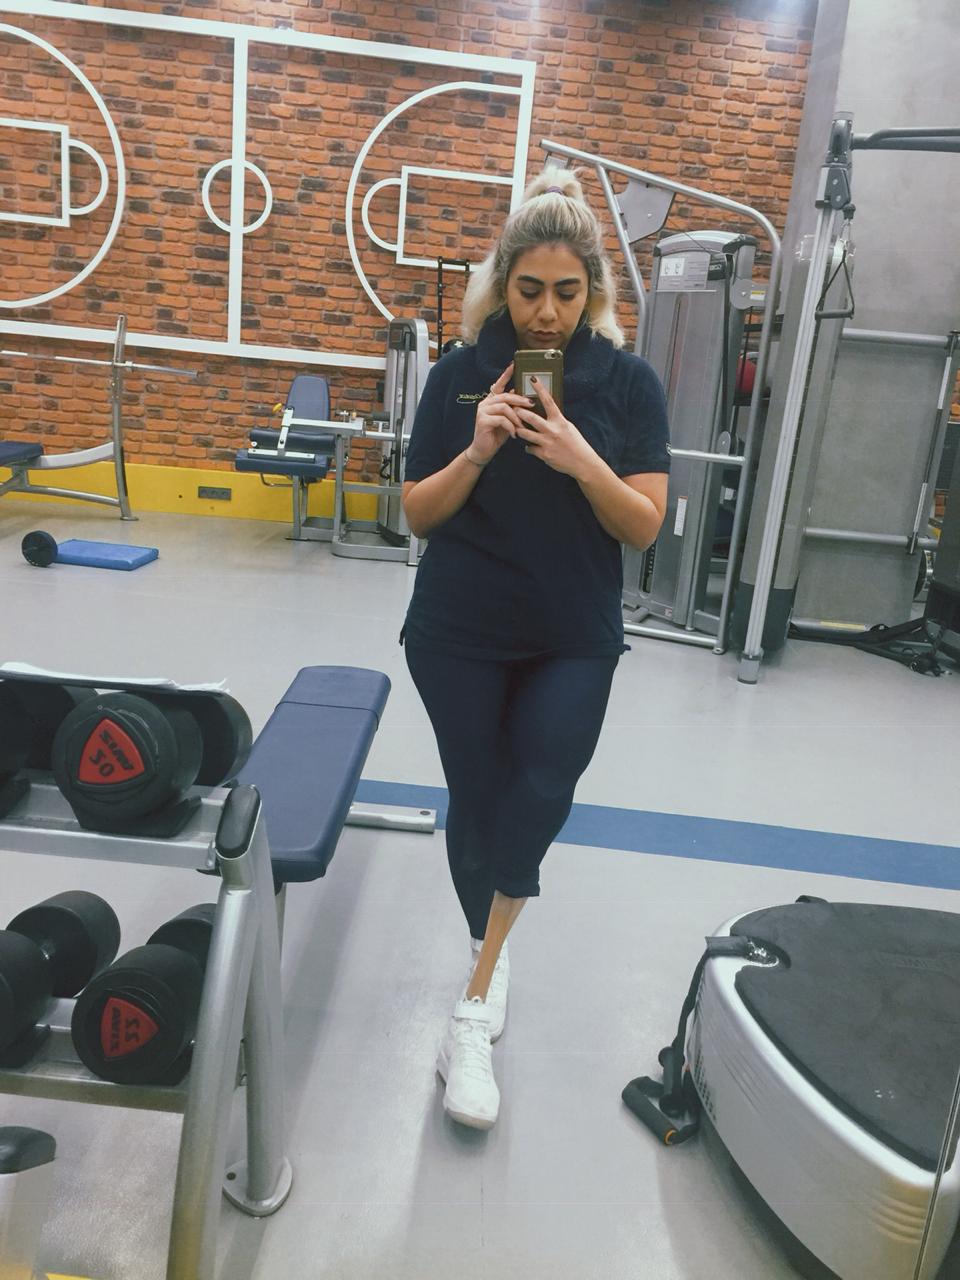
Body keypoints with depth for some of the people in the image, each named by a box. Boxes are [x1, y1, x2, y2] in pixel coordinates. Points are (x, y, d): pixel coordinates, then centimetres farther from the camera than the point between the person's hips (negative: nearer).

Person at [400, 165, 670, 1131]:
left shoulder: (629, 382, -2)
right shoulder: (460, 375, -2)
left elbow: (645, 526, -4)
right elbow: (418, 515, -2)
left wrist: (584, 463, -22)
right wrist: (478, 450, -19)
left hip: (573, 640, 0)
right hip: (459, 635, 1)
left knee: (541, 789, -20)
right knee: (476, 800, 7)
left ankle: (475, 996, -2)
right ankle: (491, 962, 33)